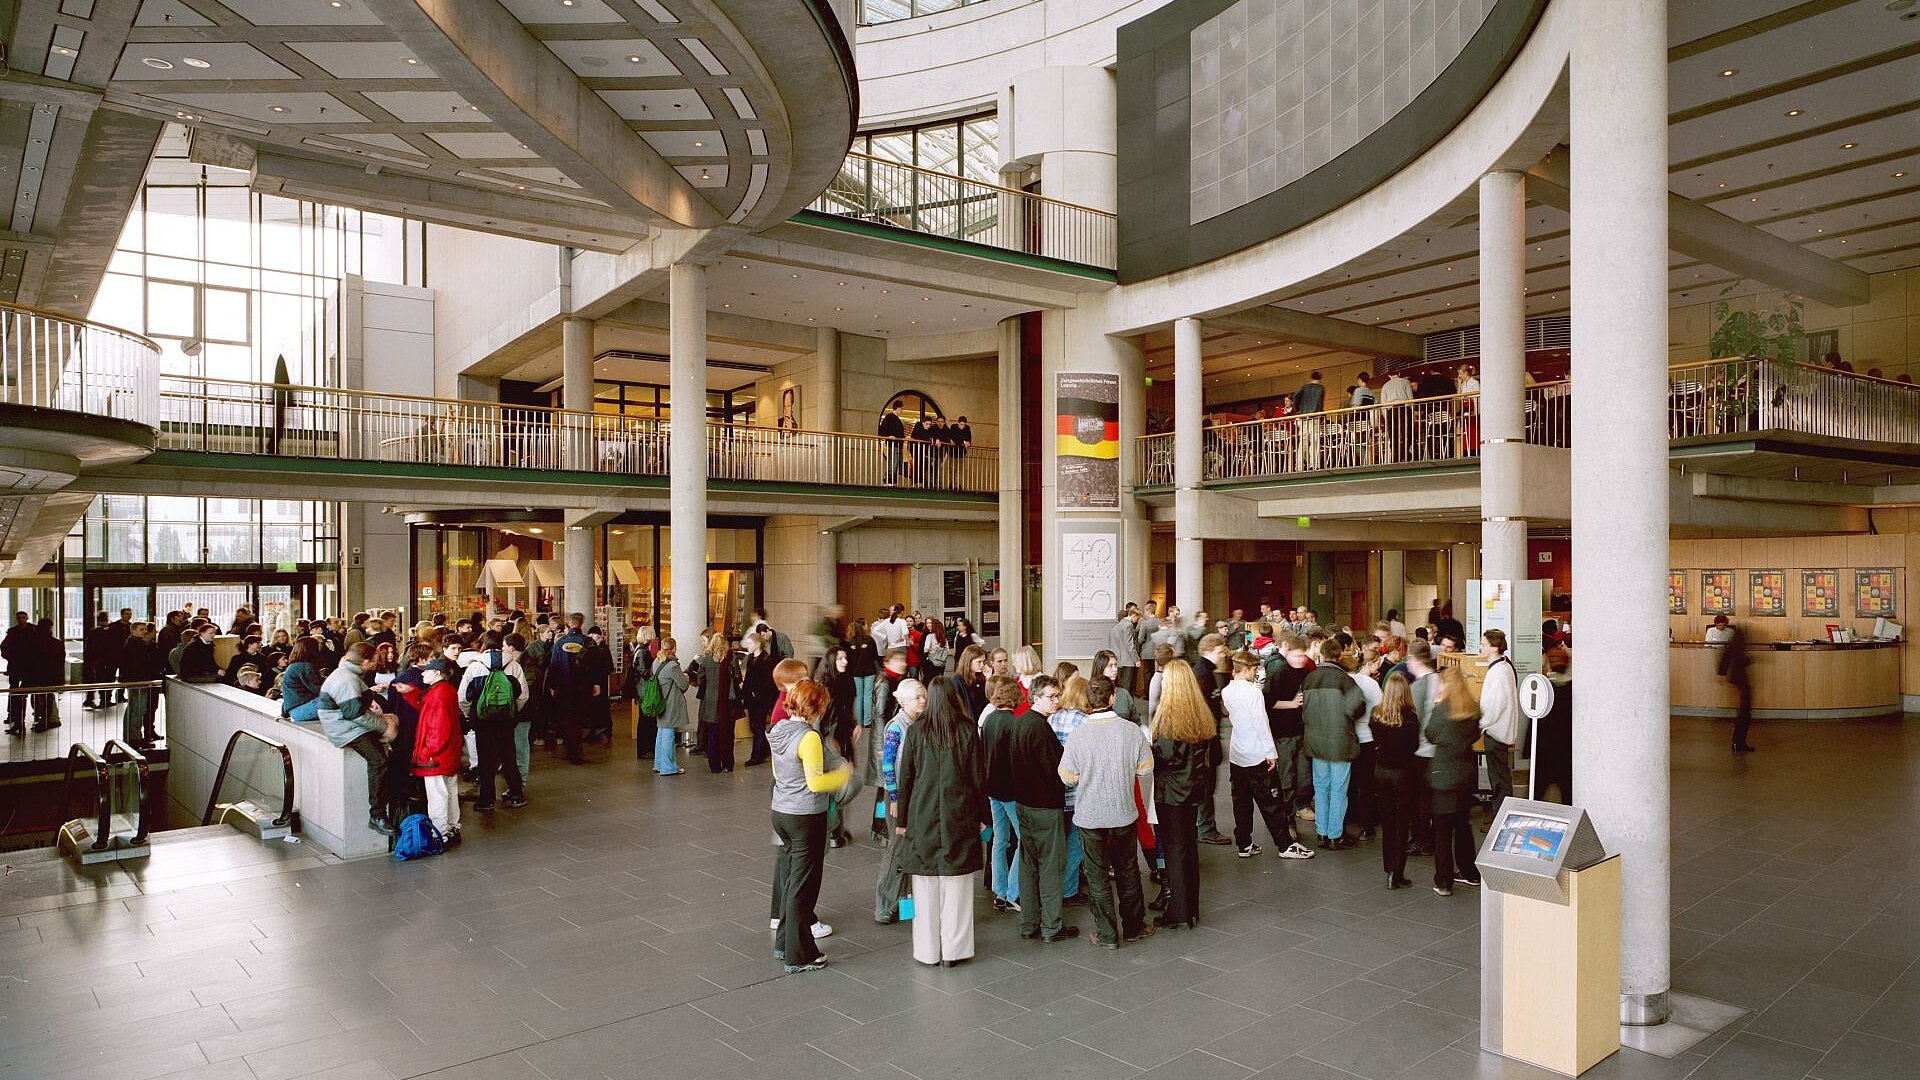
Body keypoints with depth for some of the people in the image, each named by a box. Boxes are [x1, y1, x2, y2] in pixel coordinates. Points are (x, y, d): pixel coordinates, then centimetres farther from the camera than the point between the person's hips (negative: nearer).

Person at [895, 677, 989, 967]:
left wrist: (902, 819, 10)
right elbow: (978, 778, -1)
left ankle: (927, 951, 15)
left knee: (926, 888, 8)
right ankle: (953, 950, 12)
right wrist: (984, 816, 8)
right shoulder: (968, 730, -4)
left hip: (923, 816, 1)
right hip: (959, 816, -1)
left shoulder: (915, 731, -2)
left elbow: (905, 778, 2)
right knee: (956, 887, 6)